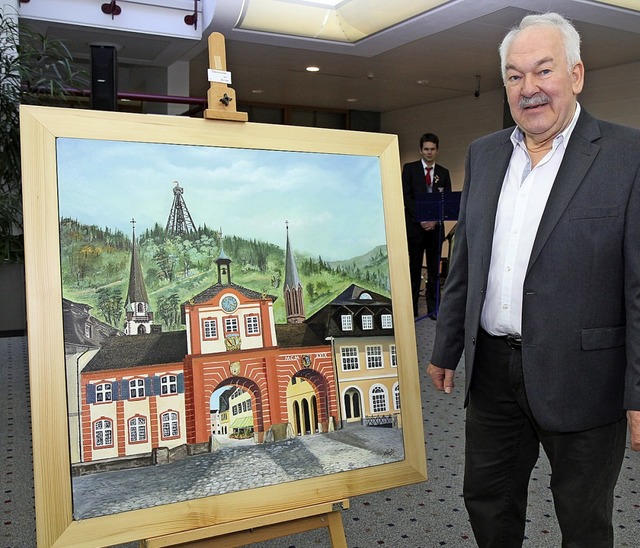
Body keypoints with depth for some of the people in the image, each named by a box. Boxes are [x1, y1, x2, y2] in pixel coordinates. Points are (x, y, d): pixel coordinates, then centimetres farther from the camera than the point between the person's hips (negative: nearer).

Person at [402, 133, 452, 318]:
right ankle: (411, 307, 8)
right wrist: (420, 219, -12)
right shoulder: (410, 169, 4)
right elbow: (406, 196, -3)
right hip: (415, 225, -2)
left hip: (435, 226, 2)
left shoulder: (443, 173, 11)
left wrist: (435, 220, -9)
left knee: (434, 268, 4)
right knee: (414, 267, 2)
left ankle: (433, 308, 8)